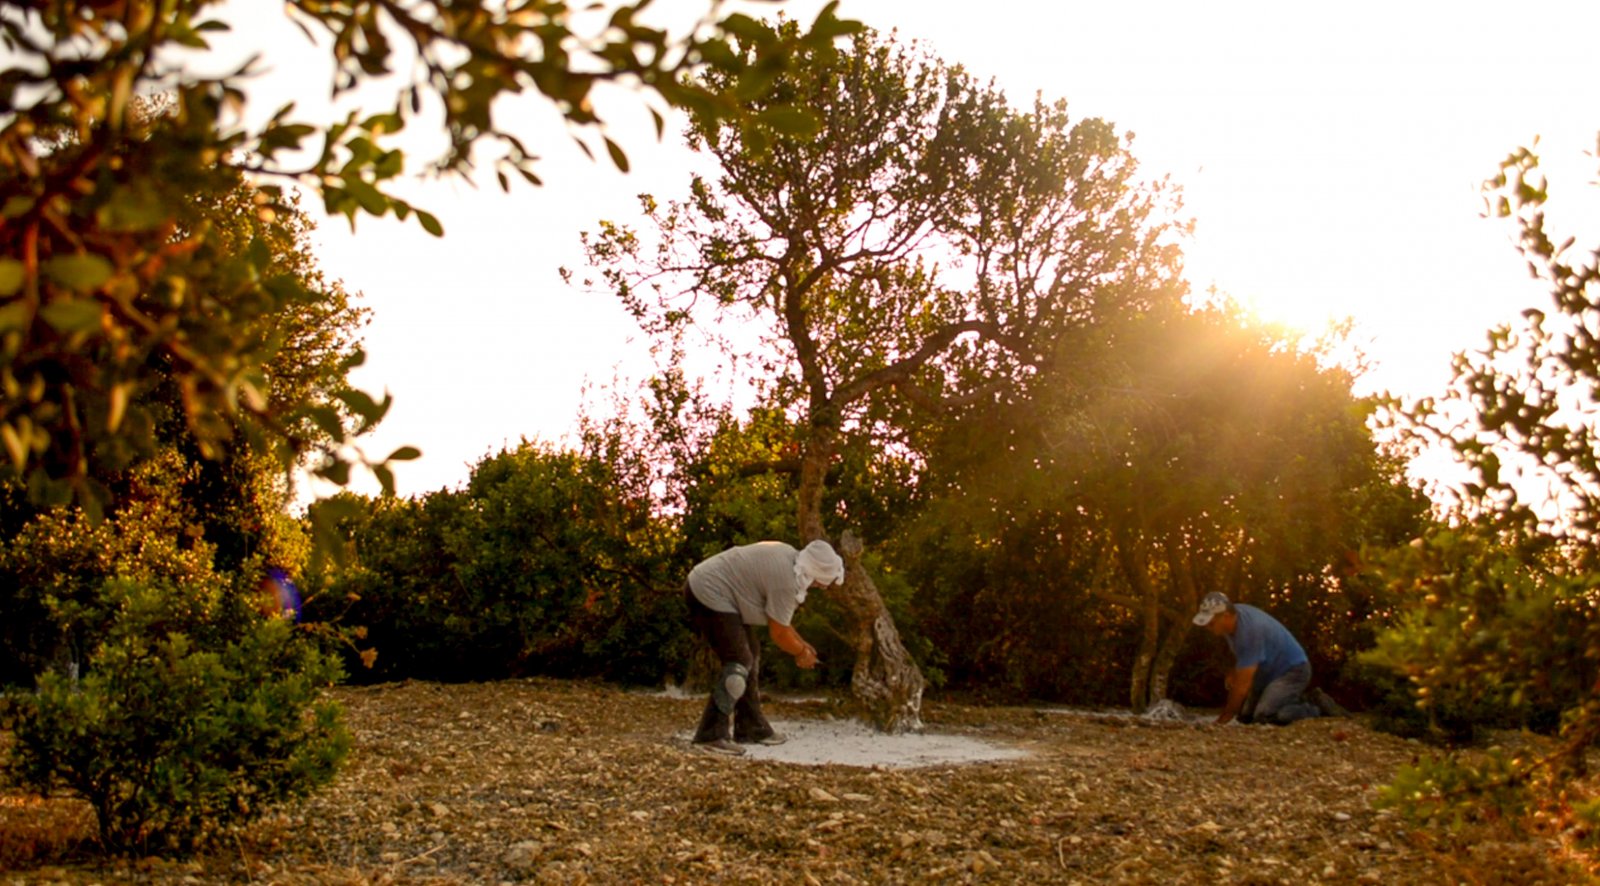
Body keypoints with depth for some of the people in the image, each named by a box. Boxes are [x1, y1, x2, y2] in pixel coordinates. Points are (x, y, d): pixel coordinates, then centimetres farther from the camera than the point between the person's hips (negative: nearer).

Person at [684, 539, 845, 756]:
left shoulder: (790, 557, 6)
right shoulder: (786, 581, -24)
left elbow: (779, 617, 17)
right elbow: (779, 633, -13)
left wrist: (801, 643, 19)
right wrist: (801, 653, 4)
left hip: (707, 587, 11)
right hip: (708, 595, -11)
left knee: (751, 652, 14)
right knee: (738, 663, -14)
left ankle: (751, 728, 22)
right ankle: (711, 735, -13)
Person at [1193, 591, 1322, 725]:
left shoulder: (1250, 631, -33)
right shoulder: (1235, 612, -7)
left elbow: (1242, 684, -28)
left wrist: (1222, 720, -21)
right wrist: (1233, 673, 7)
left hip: (1292, 671, -9)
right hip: (1269, 672, 9)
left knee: (1264, 715, -28)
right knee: (1245, 716, 3)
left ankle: (1312, 711, -5)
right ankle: (1293, 701, 18)